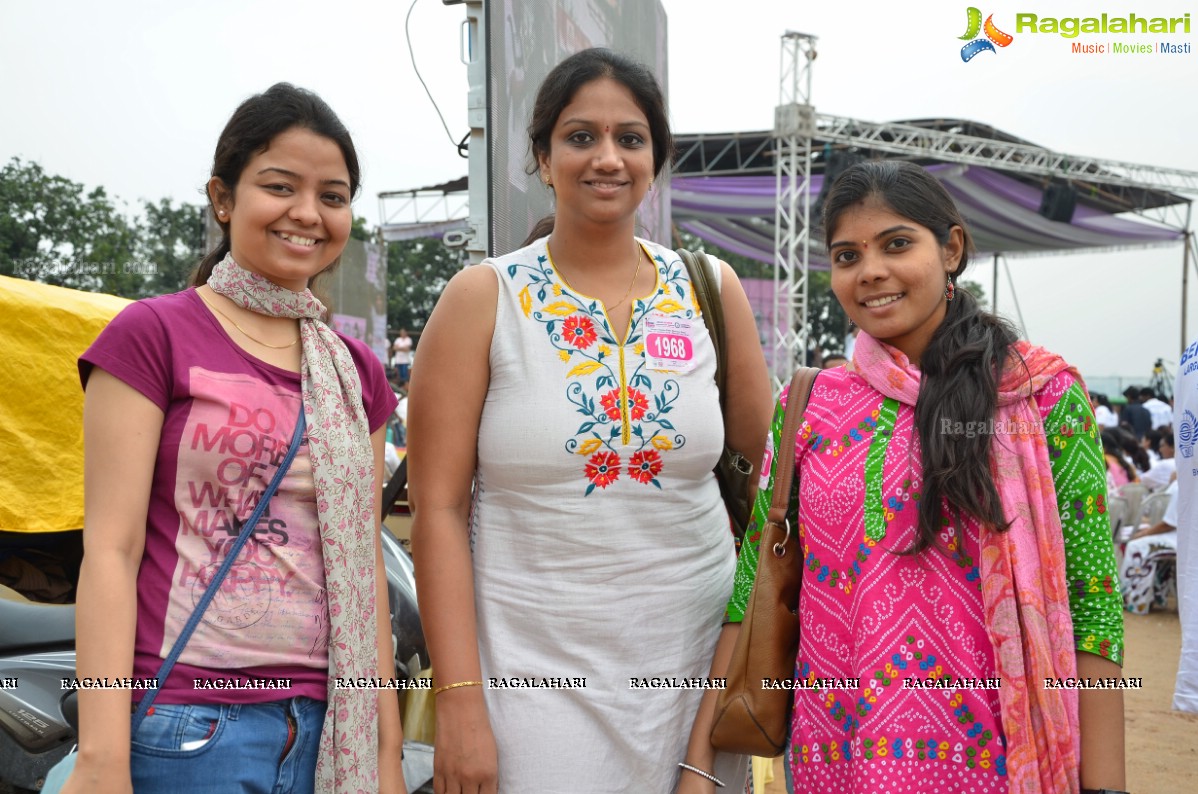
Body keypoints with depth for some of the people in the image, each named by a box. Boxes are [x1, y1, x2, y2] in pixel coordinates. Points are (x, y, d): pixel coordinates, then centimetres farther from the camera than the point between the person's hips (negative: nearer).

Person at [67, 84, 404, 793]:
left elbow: (364, 564, 11)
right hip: (187, 726, -4)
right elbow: (111, 550, -8)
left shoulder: (357, 372, 11)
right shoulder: (153, 335, -3)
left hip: (328, 731, 5)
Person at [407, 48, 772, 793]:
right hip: (532, 670, -2)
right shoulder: (483, 298, -4)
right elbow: (439, 508, -6)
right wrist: (459, 701, -12)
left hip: (692, 660, 3)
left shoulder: (712, 292, 3)